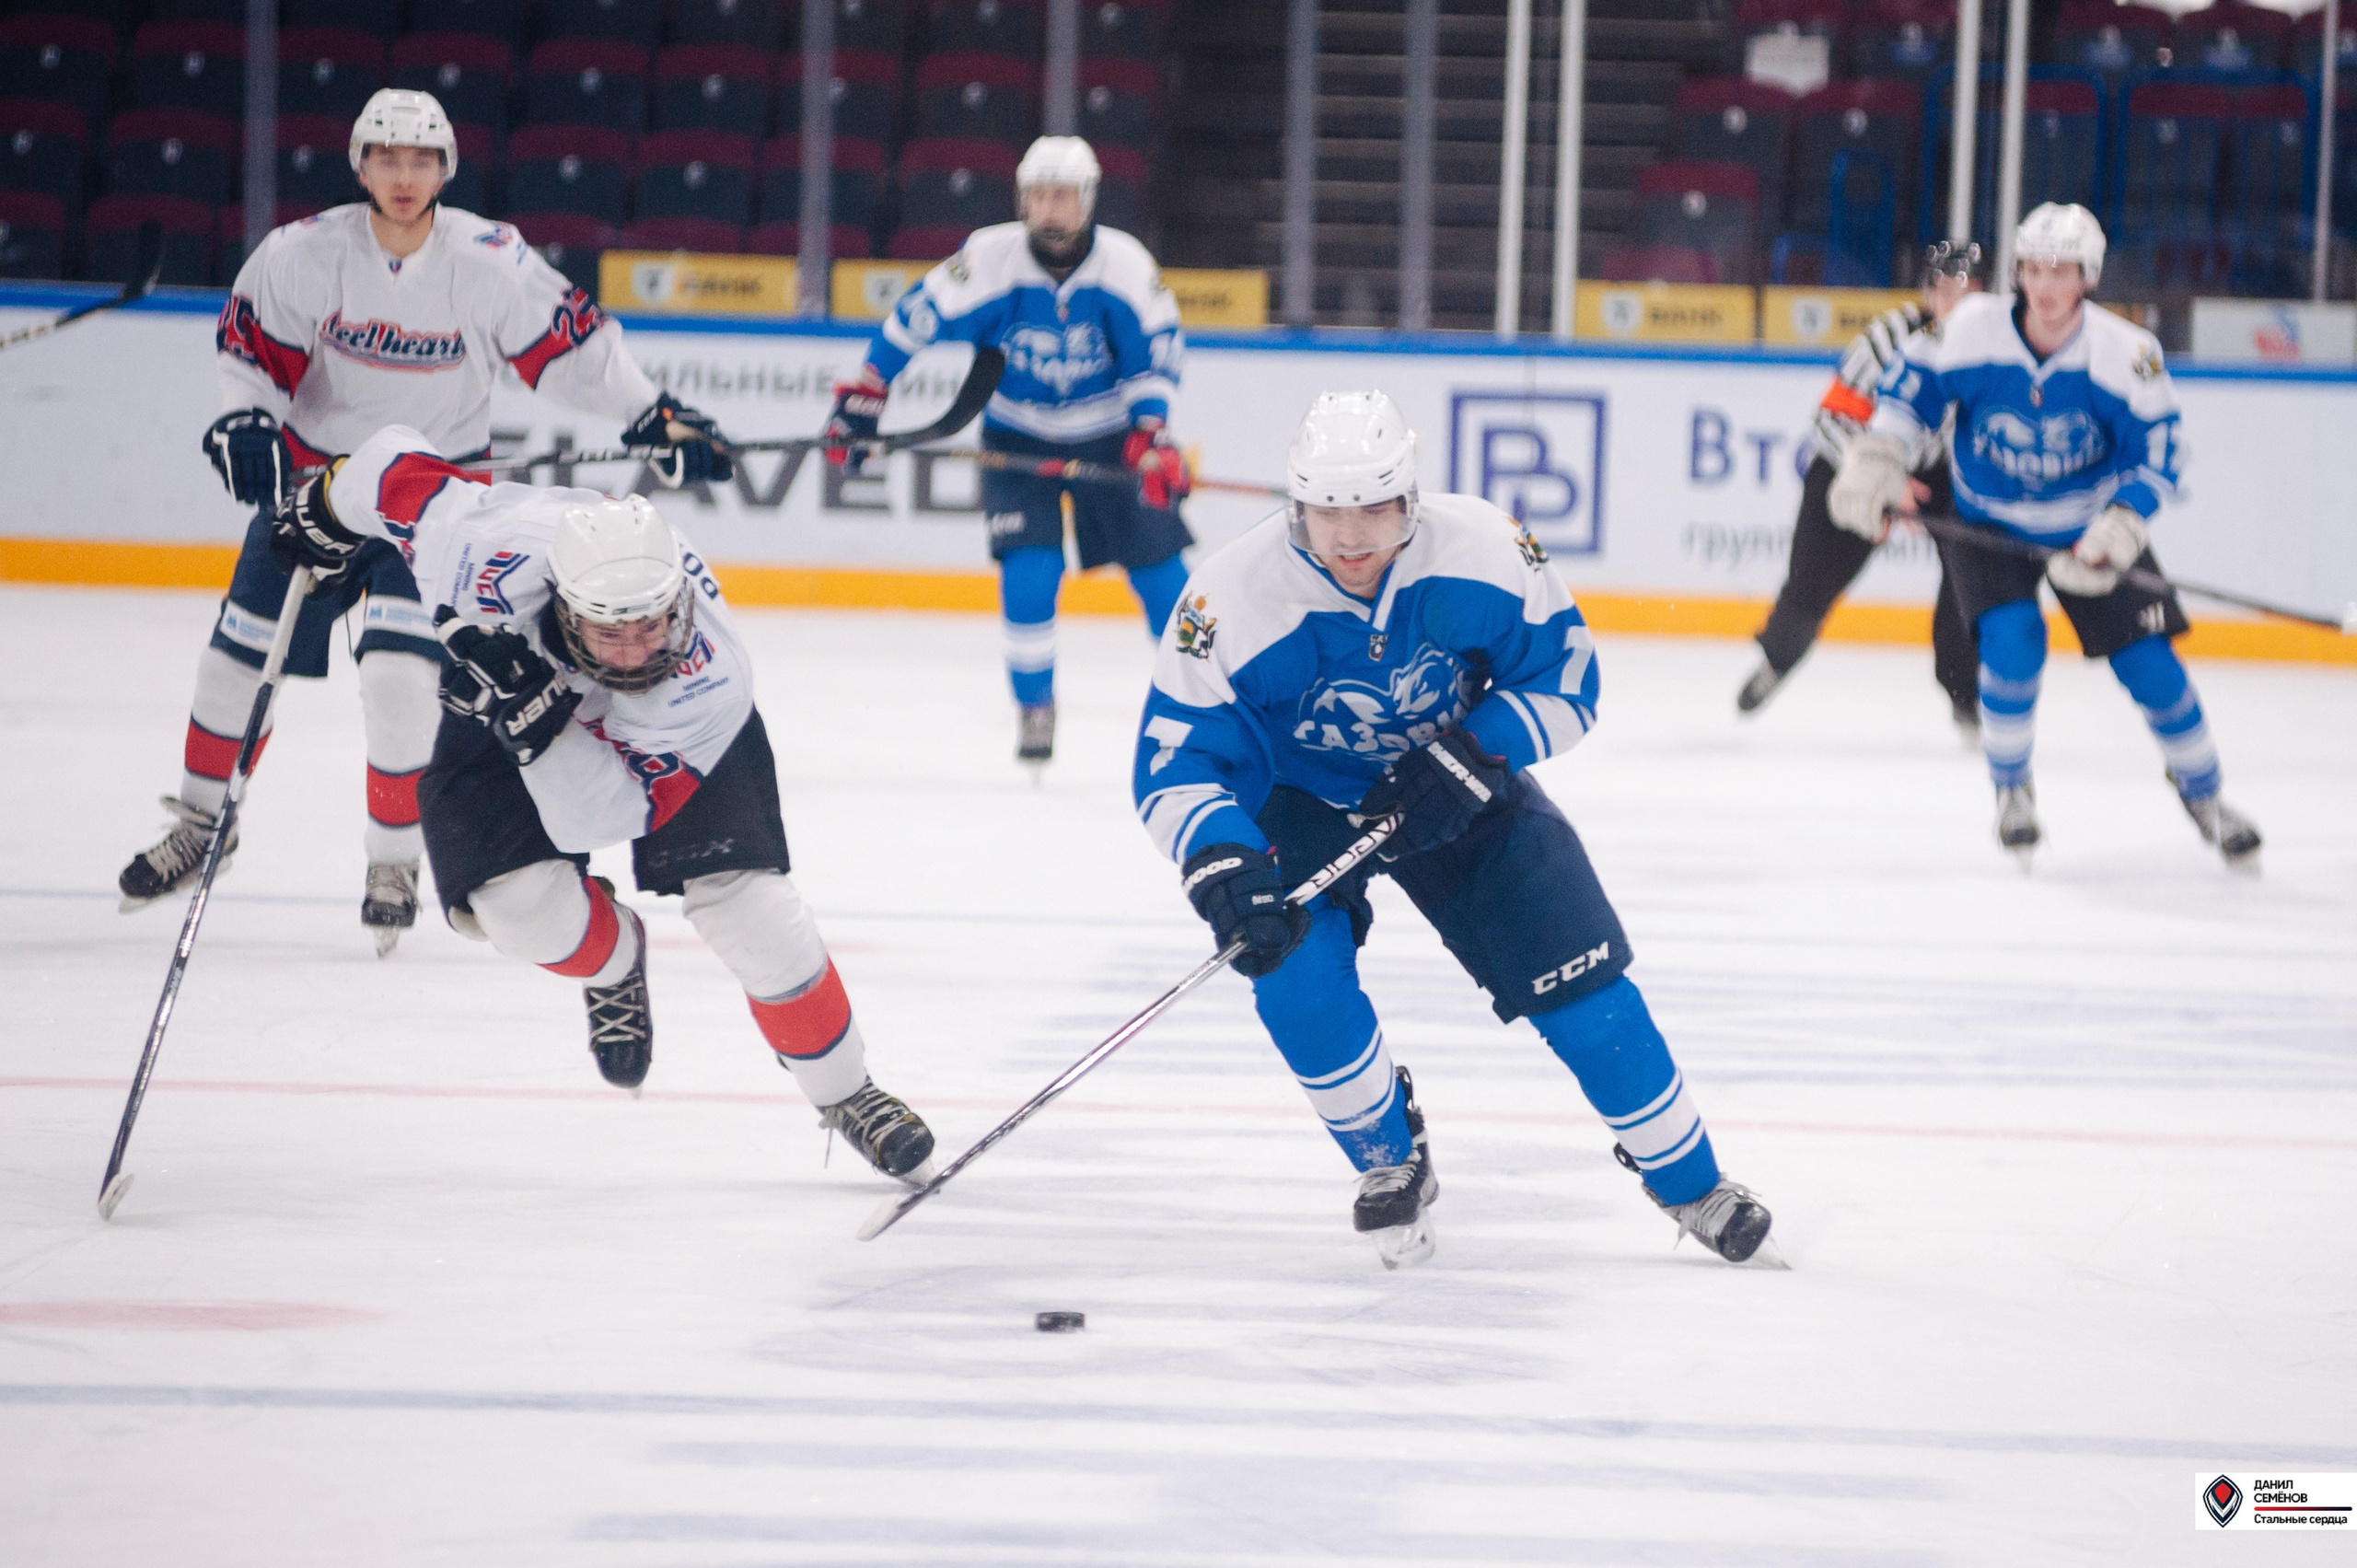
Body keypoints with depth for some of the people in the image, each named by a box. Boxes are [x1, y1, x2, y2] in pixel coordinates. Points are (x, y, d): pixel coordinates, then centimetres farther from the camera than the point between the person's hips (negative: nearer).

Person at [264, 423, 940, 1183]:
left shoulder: (709, 675, -41)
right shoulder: (498, 555, -43)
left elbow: (596, 816, -39)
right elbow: (398, 463, -24)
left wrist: (538, 720, -54)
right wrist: (326, 515, -3)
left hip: (657, 726, -1)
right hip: (500, 702, 1)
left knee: (741, 897, -15)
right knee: (521, 905, -20)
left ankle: (847, 1095, 6)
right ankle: (615, 962, 18)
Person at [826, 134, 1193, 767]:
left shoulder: (1125, 263, -18)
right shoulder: (990, 258, -20)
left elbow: (1156, 352, -12)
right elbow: (913, 320, -10)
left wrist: (1151, 437, -24)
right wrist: (861, 400, -11)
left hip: (1108, 433, 1)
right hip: (1017, 437, -1)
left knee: (1157, 562, -1)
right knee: (1027, 569, -17)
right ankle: (1034, 704, 2)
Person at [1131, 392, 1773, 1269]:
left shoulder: (1481, 554, -26)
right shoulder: (1234, 598, -30)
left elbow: (1566, 678, -12)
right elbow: (1174, 762, -27)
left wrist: (1470, 758, -27)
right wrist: (1223, 871, -44)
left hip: (1452, 788, 1)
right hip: (1297, 800, -1)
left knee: (1573, 973, -4)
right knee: (1297, 972, -25)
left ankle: (1688, 1181, 17)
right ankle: (1393, 1165, 3)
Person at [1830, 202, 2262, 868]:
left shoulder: (2129, 353, -21)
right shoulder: (1972, 328, -20)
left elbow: (2158, 451, -14)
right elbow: (1910, 387, -4)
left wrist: (2114, 535, -25)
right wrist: (1875, 463, -16)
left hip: (2090, 523, 0)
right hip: (1987, 523, 0)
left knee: (2147, 663, -5)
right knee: (2012, 645, -23)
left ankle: (2202, 793, 19)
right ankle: (2012, 789, 3)